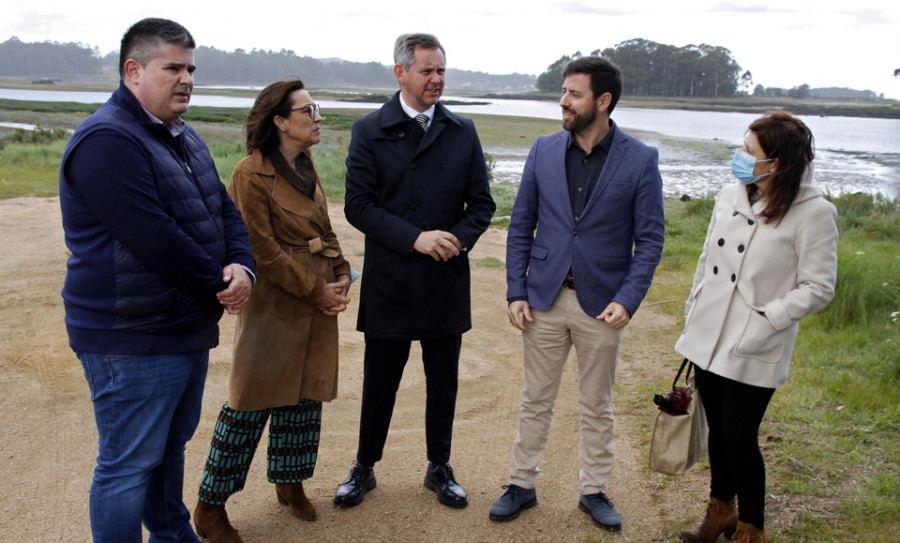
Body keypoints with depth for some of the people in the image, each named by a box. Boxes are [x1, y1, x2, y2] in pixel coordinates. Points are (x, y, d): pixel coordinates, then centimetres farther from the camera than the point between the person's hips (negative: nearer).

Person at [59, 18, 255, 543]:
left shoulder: (185, 139, 13)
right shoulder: (107, 140, -19)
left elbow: (225, 210, 10)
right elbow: (156, 240, -26)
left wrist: (242, 266, -11)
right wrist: (221, 288, -13)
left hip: (189, 329, 10)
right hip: (133, 340, -10)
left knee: (171, 445, 24)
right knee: (129, 466, 3)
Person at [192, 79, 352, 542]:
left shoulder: (305, 169, 12)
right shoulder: (251, 174, -14)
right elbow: (263, 250, -16)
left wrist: (341, 277, 1)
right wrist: (316, 290, -14)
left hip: (318, 302, 8)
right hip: (273, 305, -7)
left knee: (305, 396, 14)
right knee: (253, 403, -1)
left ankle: (289, 482, 34)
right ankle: (210, 506, 14)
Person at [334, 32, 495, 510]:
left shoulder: (462, 132, 6)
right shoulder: (369, 131, -1)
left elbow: (481, 202, 7)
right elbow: (358, 205, -8)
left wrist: (459, 237, -13)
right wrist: (415, 238, -18)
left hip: (447, 281, 2)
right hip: (389, 282, -2)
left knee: (443, 383, 12)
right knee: (379, 381, 10)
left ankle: (439, 468, 31)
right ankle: (364, 469, 29)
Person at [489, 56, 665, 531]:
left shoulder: (640, 160, -7)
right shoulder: (544, 151, 1)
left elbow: (650, 238, -5)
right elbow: (521, 225, 5)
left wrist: (628, 300, -15)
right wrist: (516, 292, -2)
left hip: (601, 304, -2)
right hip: (544, 299, 2)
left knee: (596, 407, 13)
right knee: (536, 400, 13)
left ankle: (593, 491, 31)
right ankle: (522, 485, 29)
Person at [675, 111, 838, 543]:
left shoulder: (813, 213, -13)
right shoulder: (730, 195, 4)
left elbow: (818, 288, -12)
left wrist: (767, 319, -20)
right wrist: (692, 312, 14)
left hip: (755, 351, -5)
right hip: (709, 338, 6)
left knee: (740, 439, 2)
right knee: (717, 430, 18)